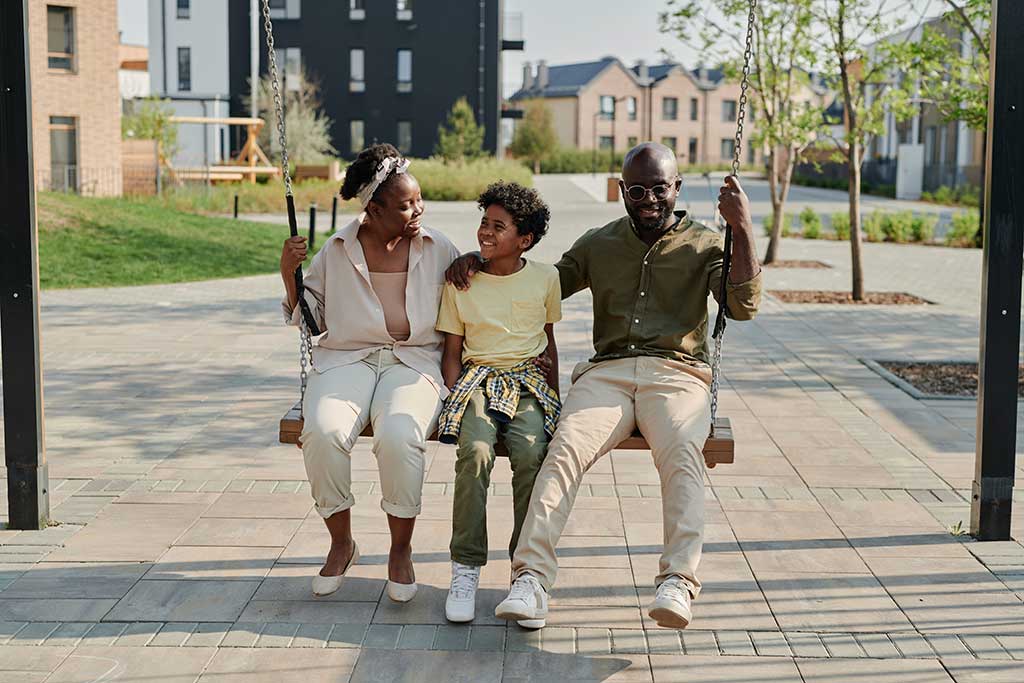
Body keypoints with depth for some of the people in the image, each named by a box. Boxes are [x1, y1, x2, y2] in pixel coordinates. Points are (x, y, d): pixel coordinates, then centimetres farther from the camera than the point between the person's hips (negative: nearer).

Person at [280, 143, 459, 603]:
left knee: (399, 436, -35)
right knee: (323, 432, -32)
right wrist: (289, 275, -1)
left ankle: (401, 551, -12)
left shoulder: (438, 249, 7)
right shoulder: (337, 250, 6)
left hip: (414, 362, -1)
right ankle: (341, 543, -8)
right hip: (346, 359, 1)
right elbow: (310, 318, 15)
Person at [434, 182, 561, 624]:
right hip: (477, 380, 0)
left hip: (529, 381, 0)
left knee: (531, 455, -31)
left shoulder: (545, 278, 8)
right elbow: (452, 352, 11)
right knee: (475, 451, -31)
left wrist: (555, 400, 14)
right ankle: (466, 568, -24)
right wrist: (454, 398, -4)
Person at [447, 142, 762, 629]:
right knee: (566, 447, -29)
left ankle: (677, 582, -44)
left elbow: (742, 307, -1)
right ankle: (531, 579, -39)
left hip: (677, 374, -1)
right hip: (607, 371, 1)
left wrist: (743, 228, -8)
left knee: (682, 451, -35)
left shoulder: (704, 245, 13)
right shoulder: (599, 245, 21)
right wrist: (482, 261, 13)